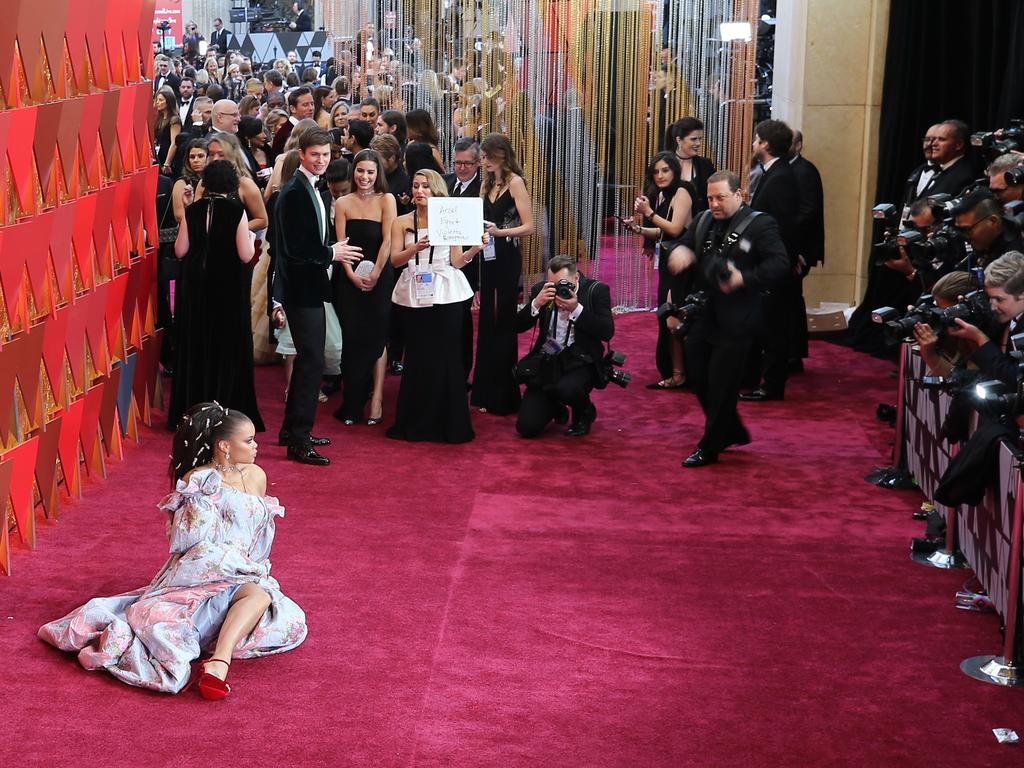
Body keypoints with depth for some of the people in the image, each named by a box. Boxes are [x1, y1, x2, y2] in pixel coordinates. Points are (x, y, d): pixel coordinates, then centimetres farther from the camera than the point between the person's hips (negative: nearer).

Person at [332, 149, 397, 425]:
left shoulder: (386, 200, -3)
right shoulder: (342, 203, 4)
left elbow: (388, 241, -7)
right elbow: (341, 243, 0)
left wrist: (374, 275, -11)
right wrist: (352, 275, -10)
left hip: (379, 277, -2)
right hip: (349, 278, 2)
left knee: (375, 337, 1)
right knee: (352, 338, 2)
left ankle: (376, 399, 4)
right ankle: (352, 403, 9)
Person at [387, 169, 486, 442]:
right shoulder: (402, 222, 11)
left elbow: (457, 261, 4)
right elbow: (395, 259, -2)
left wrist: (475, 248, -13)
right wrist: (415, 248, -20)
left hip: (445, 294, -1)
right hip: (412, 296, 1)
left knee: (445, 358, -2)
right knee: (416, 358, 3)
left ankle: (447, 424, 5)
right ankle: (415, 424, 12)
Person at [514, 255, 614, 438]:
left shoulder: (596, 290, -5)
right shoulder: (541, 290, 3)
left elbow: (607, 332, -14)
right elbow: (519, 326, 1)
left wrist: (576, 309, -22)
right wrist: (536, 304, -17)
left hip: (580, 362, -3)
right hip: (546, 362, 3)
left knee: (567, 389, -39)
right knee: (526, 428, -8)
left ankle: (584, 413, 0)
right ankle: (555, 407, 28)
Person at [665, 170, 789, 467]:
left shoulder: (760, 225, -8)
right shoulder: (704, 221, 11)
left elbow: (779, 263, -13)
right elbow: (681, 243, 18)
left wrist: (744, 279, -25)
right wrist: (679, 250, -7)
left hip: (735, 322, -7)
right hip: (702, 316, 7)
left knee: (721, 384, -1)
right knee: (698, 378, 12)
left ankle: (709, 447, 12)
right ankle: (733, 432, 30)